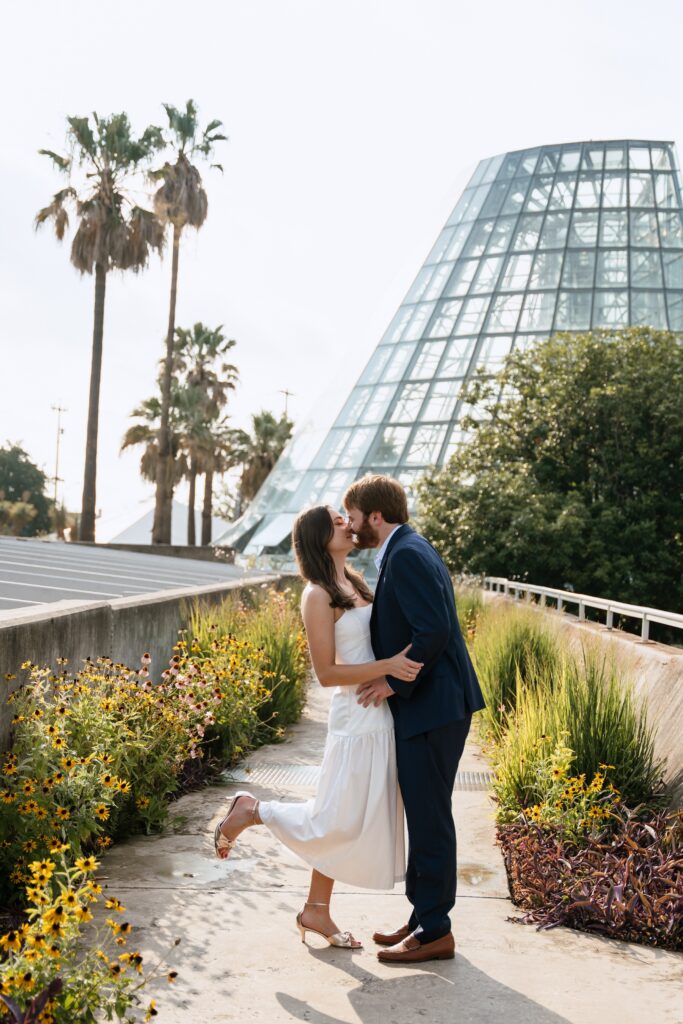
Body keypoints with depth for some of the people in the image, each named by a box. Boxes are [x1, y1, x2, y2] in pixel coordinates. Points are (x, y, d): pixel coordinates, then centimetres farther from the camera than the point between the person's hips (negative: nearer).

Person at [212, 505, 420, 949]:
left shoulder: (354, 583, 11)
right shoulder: (318, 596, -13)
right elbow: (327, 672, -16)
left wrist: (402, 662, 5)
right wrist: (388, 667, -24)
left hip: (382, 716, 8)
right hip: (358, 718, -8)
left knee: (355, 821, 14)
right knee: (338, 821, -3)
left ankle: (317, 911, 26)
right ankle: (250, 811, 16)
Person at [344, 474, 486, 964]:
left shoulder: (407, 555, -16)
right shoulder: (408, 550, 16)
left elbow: (434, 631, -25)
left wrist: (395, 682, -16)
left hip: (431, 707, -11)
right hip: (426, 706, 11)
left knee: (429, 818, -1)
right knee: (425, 817, 16)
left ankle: (435, 932, 9)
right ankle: (425, 917, 27)